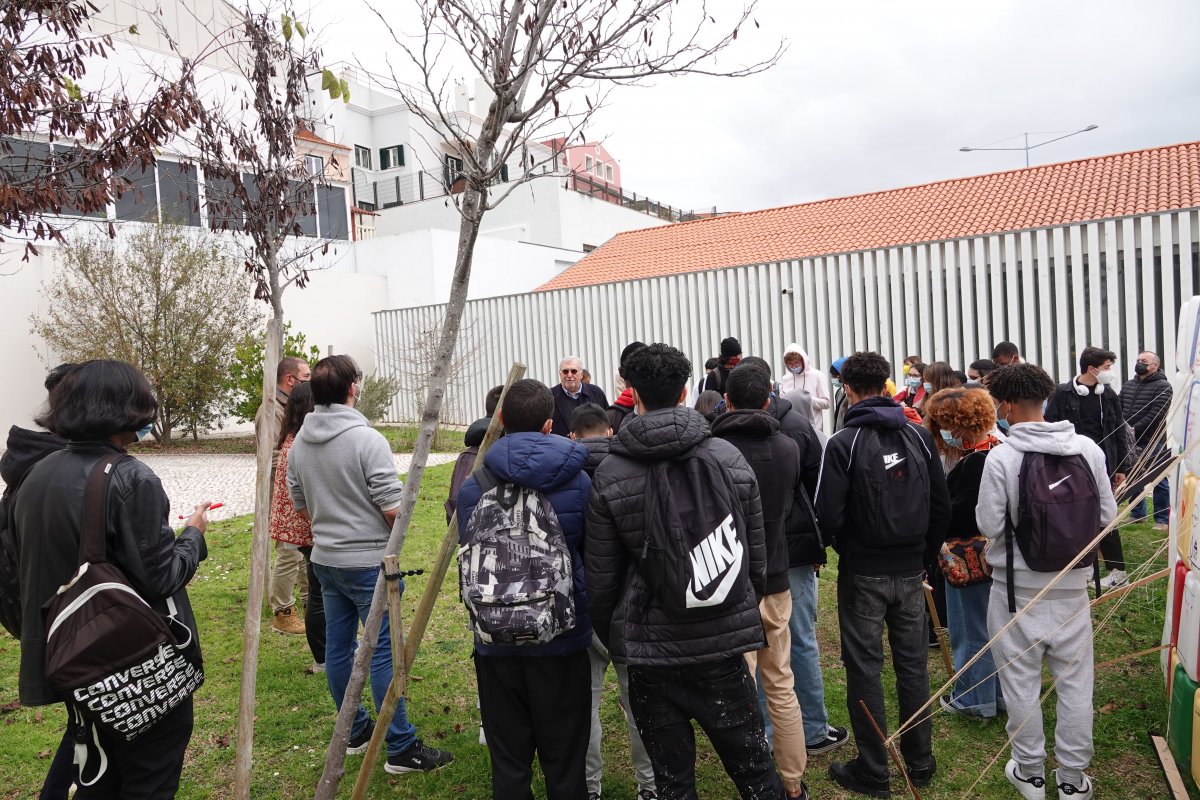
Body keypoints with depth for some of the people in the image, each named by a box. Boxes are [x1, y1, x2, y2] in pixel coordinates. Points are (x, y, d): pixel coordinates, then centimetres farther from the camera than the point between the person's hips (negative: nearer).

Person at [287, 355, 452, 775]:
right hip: (369, 561, -8)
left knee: (337, 647, 15)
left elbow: (300, 506, 13)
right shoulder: (367, 439, -19)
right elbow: (393, 508, -20)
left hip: (325, 559, 8)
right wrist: (395, 539, 1)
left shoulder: (299, 443, 4)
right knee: (384, 651, -1)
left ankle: (355, 731, 31)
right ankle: (401, 748, 6)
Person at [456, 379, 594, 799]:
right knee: (564, 763, 14)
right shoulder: (578, 482, -8)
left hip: (496, 639, 1)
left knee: (508, 761, 16)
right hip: (562, 639, -1)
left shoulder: (473, 486, -8)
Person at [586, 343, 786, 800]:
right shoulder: (731, 458, -2)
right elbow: (757, 556, 5)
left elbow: (601, 577, -4)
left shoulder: (610, 476, -10)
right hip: (725, 644, 2)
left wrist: (610, 639, 12)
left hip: (653, 650, -2)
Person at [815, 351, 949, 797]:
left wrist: (847, 547, 3)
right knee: (913, 663, 16)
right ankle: (920, 761, 28)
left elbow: (829, 514, -17)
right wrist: (923, 551, 13)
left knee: (864, 668, 6)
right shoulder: (919, 435, 0)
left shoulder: (844, 443, -14)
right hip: (911, 571, 5)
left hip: (863, 572, -4)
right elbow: (941, 506, 3)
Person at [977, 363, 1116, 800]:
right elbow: (1107, 514, 1)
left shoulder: (1001, 456, -18)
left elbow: (989, 525, -15)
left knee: (1022, 682, 12)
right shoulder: (1087, 448, -6)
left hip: (1018, 586, -3)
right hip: (1072, 584, 4)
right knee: (1075, 682, 16)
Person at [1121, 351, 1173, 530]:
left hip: (1153, 443, -6)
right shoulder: (1128, 385, 13)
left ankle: (1162, 519, 11)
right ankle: (1137, 514, 28)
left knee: (1159, 481, 2)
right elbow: (1118, 409, 10)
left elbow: (1156, 414, -16)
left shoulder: (1162, 386, -6)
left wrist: (1135, 429, -19)